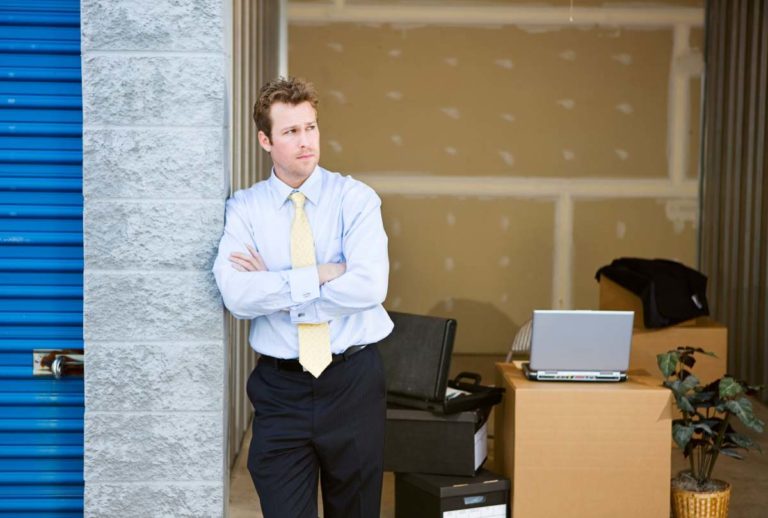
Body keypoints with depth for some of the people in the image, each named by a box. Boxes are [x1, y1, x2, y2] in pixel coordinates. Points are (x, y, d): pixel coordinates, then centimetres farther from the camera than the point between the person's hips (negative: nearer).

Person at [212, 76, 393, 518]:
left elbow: (368, 286, -18)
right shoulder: (244, 208, 0)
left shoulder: (355, 198, -3)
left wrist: (273, 287, -13)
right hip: (280, 386, 0)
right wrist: (321, 275, -16)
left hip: (353, 381, 0)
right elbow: (237, 295, -15)